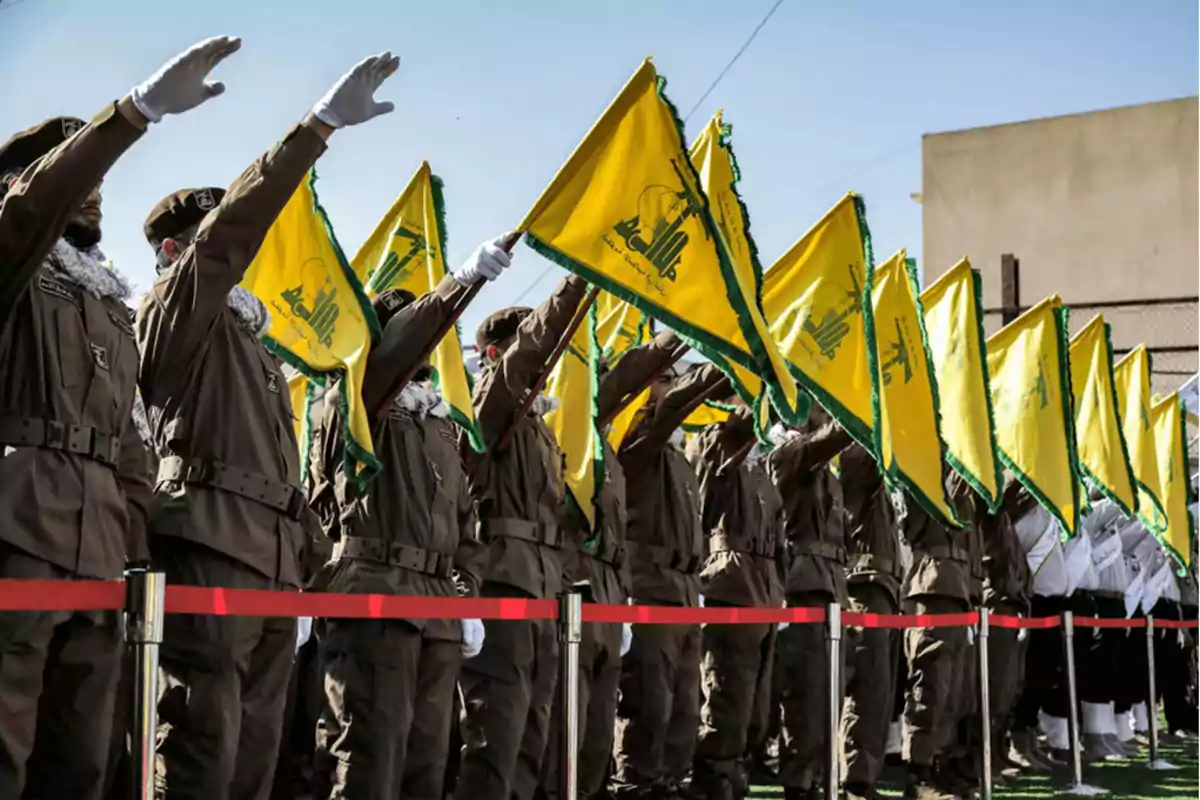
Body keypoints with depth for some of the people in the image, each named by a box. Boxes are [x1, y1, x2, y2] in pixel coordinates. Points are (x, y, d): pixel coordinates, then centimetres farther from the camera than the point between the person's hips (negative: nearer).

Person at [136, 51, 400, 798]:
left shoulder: (247, 340, 29)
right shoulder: (176, 309, 5)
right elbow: (234, 226, -10)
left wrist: (304, 545, 18)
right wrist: (321, 125, -17)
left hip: (275, 561, 8)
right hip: (213, 550, -8)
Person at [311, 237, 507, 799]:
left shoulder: (441, 422, 25)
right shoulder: (357, 402, 5)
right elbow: (394, 348, -17)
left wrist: (468, 600, 10)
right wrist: (462, 281, -26)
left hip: (441, 610, 7)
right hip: (375, 598, -7)